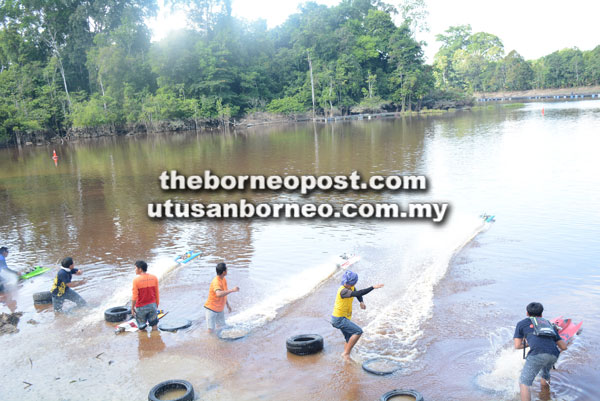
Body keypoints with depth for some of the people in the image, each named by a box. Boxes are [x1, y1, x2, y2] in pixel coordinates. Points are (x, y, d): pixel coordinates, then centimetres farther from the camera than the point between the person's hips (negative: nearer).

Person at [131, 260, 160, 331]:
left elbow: (134, 296, -12)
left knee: (141, 328, 11)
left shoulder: (136, 280, -14)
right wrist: (157, 305, 16)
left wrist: (132, 308, -1)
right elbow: (157, 293, 4)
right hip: (152, 305, 3)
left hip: (141, 307, -3)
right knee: (154, 325, 15)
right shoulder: (154, 278, -2)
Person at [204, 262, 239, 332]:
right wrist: (232, 290, -45)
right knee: (211, 330, -7)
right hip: (211, 309, -8)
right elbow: (219, 294, -46)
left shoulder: (224, 279, 2)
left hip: (220, 309, 8)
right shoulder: (216, 282, -27)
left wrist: (227, 305, 22)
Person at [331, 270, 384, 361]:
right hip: (339, 319, -9)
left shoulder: (351, 287, 2)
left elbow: (357, 294, 21)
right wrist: (373, 287, -42)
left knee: (350, 340, 14)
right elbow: (358, 293, -40)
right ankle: (346, 353, -11)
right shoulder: (343, 291, -27)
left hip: (343, 318, 9)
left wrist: (361, 302, 0)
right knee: (358, 331, -18)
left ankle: (346, 360, 23)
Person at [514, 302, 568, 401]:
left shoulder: (522, 323, 25)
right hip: (554, 355, 5)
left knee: (524, 383, -3)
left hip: (537, 353, -5)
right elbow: (564, 347, 31)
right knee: (545, 374, 35)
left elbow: (517, 346, 20)